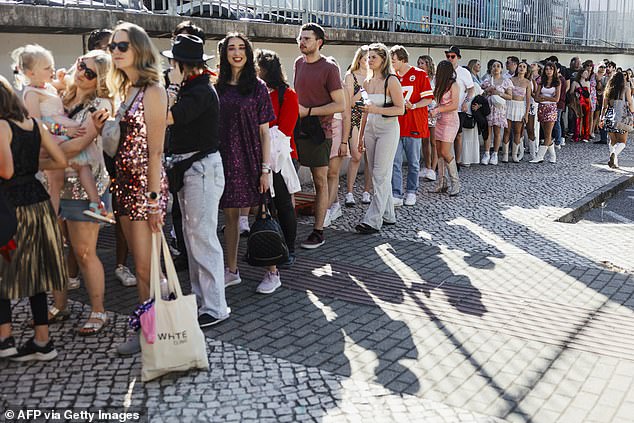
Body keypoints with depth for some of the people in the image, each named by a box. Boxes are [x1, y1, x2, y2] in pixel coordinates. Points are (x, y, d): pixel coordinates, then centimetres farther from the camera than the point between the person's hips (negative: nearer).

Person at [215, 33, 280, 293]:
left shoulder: (257, 87, -1)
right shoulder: (218, 88, 8)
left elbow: (264, 131, -4)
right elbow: (213, 128, 10)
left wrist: (265, 168, -9)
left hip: (251, 158, -4)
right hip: (225, 158, 4)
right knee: (230, 215, 10)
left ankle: (272, 273, 11)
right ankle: (232, 271, 22)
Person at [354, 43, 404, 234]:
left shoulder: (391, 81, -9)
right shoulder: (367, 82, 12)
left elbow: (400, 109, -11)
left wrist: (377, 109, -24)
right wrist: (361, 135, 19)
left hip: (388, 129, -7)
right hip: (370, 129, 7)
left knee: (381, 175, -7)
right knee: (378, 175, 9)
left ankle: (373, 220, -7)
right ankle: (388, 215, 20)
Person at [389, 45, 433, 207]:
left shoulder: (420, 74, -2)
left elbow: (428, 99, -5)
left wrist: (413, 106, -19)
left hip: (414, 125, -3)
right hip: (395, 125, 3)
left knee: (413, 162, 7)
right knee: (395, 162, -2)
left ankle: (411, 192, 20)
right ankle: (396, 195, 1)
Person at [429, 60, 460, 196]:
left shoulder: (454, 85, -9)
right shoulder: (441, 85, 14)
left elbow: (455, 105, -14)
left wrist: (437, 110, -15)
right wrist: (434, 110, 3)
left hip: (450, 120, -8)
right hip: (440, 120, 8)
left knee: (445, 152, -12)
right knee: (439, 151, 4)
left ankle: (455, 182, 0)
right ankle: (441, 183, 9)